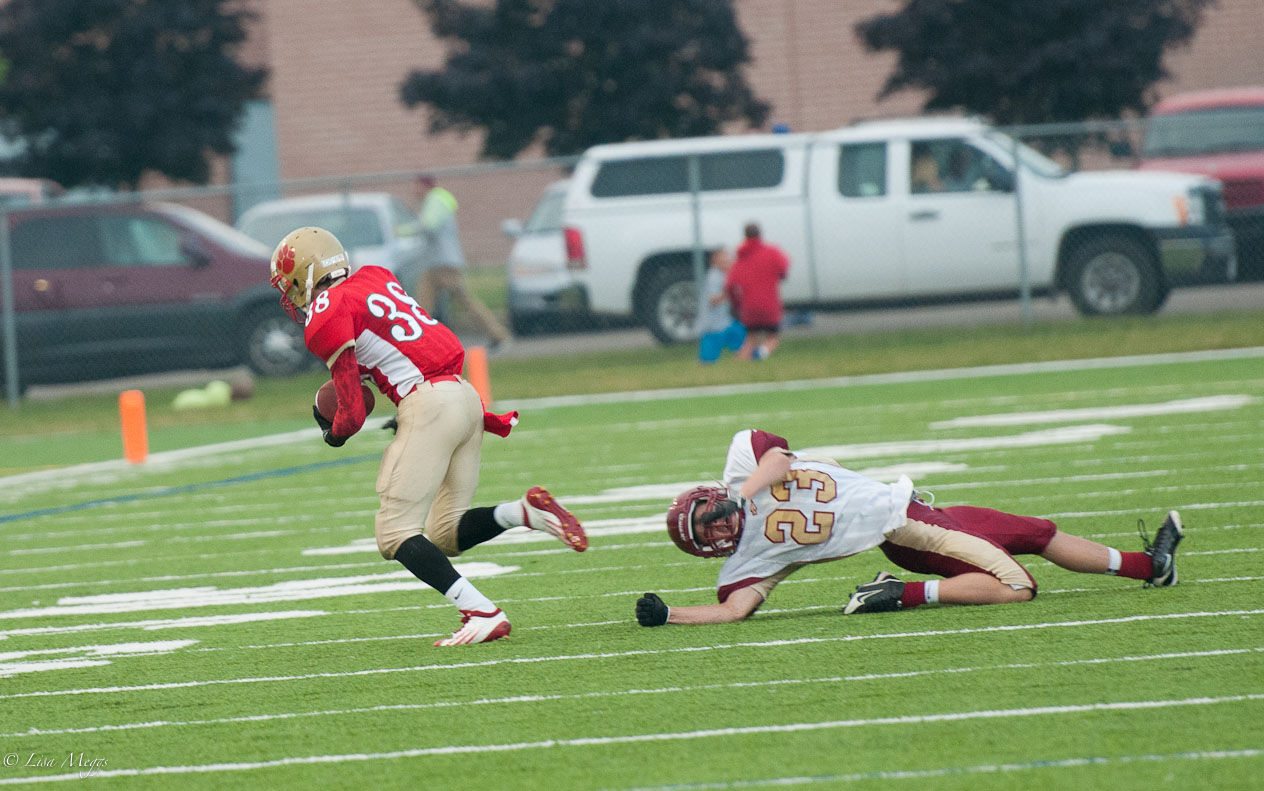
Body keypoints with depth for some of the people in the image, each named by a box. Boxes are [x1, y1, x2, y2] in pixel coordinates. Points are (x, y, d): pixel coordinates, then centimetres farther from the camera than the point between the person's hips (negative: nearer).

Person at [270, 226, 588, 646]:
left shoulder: (327, 321, -5)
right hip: (465, 394, 8)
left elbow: (352, 414, -4)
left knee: (396, 532, -5)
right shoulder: (375, 277, 18)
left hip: (429, 405, -8)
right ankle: (526, 511, -9)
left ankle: (483, 613, -16)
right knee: (446, 535, 13)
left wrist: (334, 434, 16)